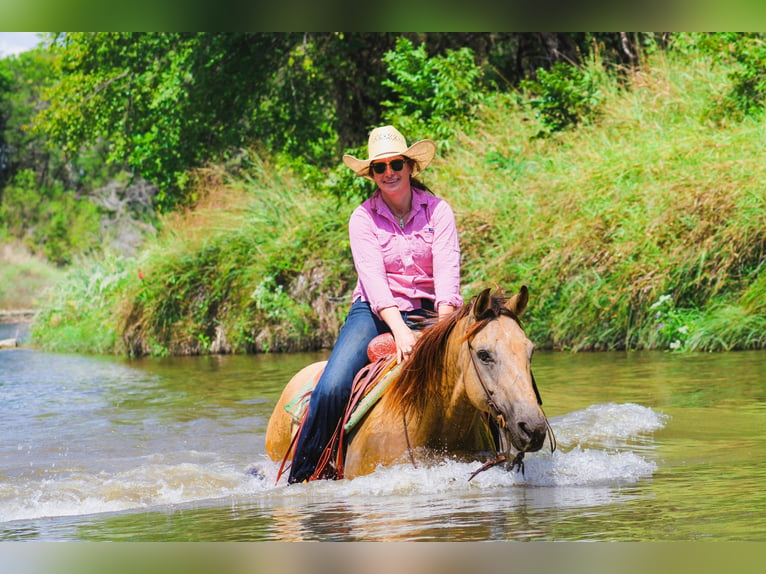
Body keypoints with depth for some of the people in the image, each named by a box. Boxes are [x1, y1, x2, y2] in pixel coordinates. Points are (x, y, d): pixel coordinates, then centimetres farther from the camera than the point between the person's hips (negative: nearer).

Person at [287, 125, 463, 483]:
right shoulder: (363, 219, -1)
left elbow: (447, 271, -11)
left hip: (427, 312, 1)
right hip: (375, 313, -1)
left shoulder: (438, 211, 1)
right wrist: (399, 330, -30)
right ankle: (300, 478, -14)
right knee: (331, 389, -25)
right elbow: (373, 277, -14)